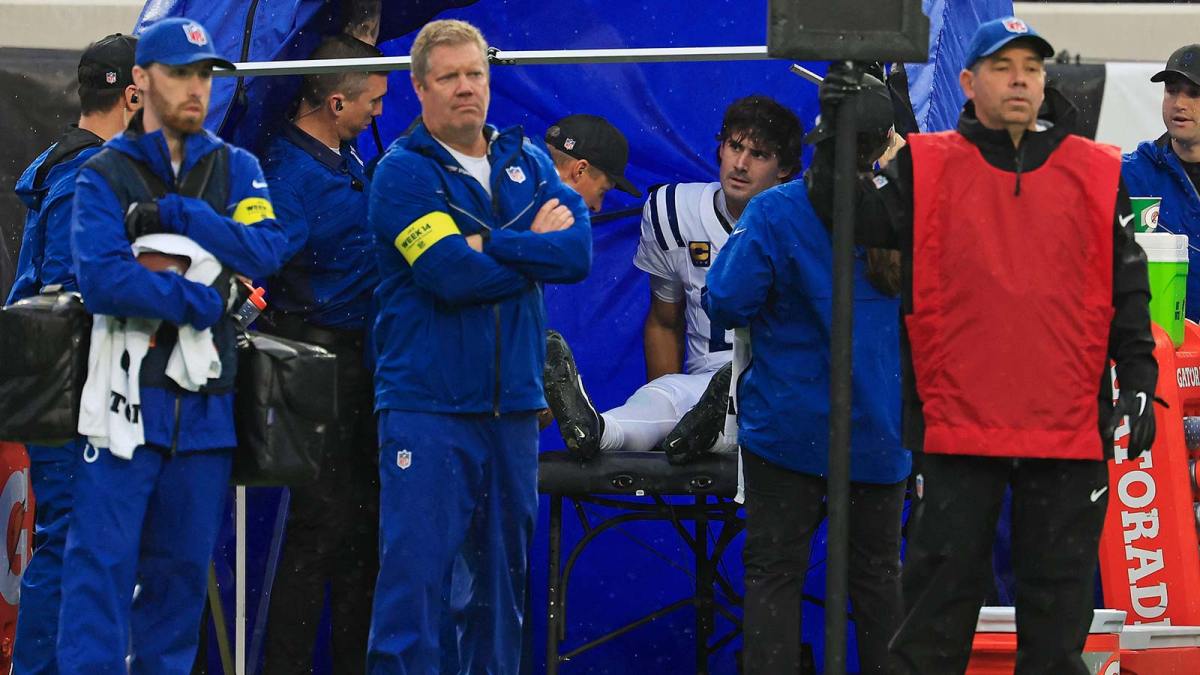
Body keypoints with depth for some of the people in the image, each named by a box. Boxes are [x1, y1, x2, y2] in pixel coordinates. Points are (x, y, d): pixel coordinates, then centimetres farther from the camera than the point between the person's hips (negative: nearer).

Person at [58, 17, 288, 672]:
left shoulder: (236, 169, 14)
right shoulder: (104, 175, 3)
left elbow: (266, 251, -4)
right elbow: (101, 280, -12)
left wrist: (177, 215, -11)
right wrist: (197, 301, -12)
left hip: (206, 401, 4)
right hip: (127, 393, -4)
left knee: (182, 567, 8)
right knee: (102, 562, -9)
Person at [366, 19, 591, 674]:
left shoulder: (527, 163, 12)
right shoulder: (403, 172, -5)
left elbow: (578, 249, -4)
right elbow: (452, 276, -18)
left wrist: (487, 244, -14)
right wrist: (534, 251, -4)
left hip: (512, 405, 6)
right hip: (428, 405, -6)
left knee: (501, 572, 11)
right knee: (414, 572, -10)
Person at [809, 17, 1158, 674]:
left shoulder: (1094, 173, 8)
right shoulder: (926, 168, 4)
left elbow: (1127, 287, 11)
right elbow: (849, 217, -4)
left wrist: (1138, 379, 4)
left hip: (1069, 427, 2)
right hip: (956, 424, -1)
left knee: (1058, 598, 8)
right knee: (941, 590, 4)